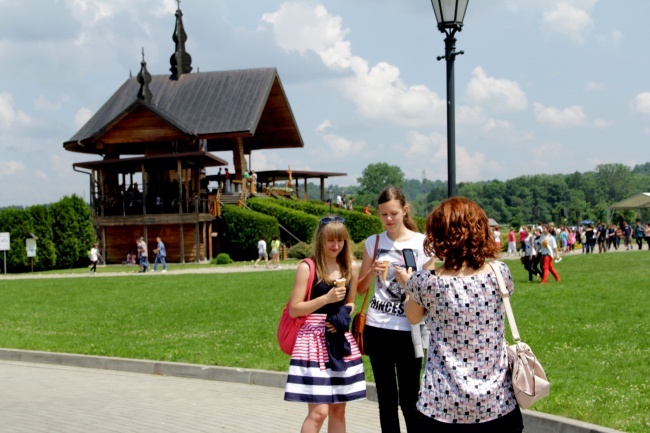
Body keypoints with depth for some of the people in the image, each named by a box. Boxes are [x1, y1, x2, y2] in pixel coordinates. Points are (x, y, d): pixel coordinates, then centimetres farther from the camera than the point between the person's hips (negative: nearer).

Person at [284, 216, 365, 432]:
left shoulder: (350, 268, 8)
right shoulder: (307, 268, -7)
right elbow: (294, 309, -10)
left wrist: (344, 315, -1)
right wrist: (327, 298, -20)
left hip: (340, 340, 6)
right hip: (313, 340, -6)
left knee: (338, 409, 10)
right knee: (318, 411, -11)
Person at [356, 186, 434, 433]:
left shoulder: (422, 243, -1)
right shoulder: (373, 243, 6)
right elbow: (360, 289, 11)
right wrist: (372, 272, -8)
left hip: (408, 330, -2)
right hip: (377, 328, 3)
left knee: (408, 399, 1)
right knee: (386, 398, 9)